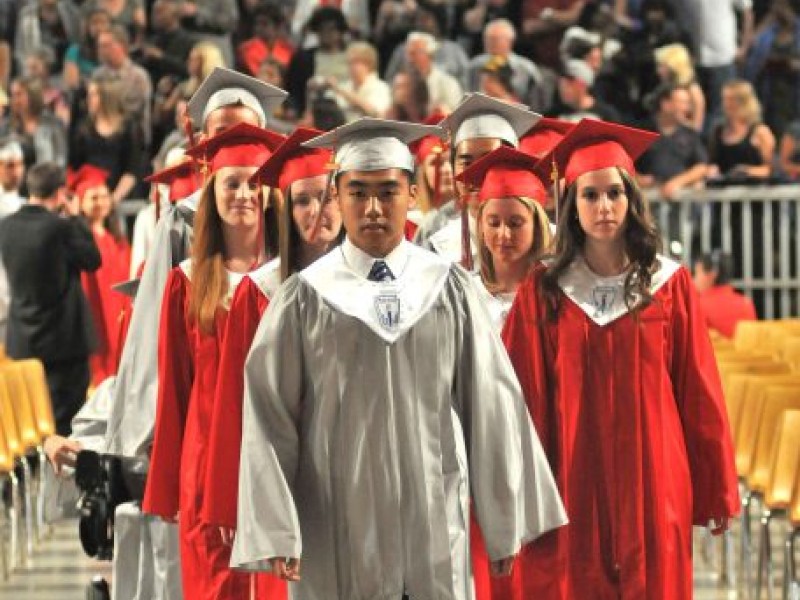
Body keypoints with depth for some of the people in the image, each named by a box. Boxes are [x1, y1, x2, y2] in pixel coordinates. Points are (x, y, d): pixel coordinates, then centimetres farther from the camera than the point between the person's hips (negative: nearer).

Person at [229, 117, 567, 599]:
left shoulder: (450, 289, 3)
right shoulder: (306, 298, -1)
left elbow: (490, 404, 5)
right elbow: (270, 419, -2)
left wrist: (505, 524, 5)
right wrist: (275, 535, -10)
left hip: (436, 527, 1)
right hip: (339, 534, -1)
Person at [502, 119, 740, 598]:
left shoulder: (670, 284, 2)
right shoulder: (544, 290, 2)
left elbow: (699, 391, 2)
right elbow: (527, 395, 1)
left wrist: (717, 490, 1)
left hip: (651, 480, 0)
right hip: (574, 483, 0)